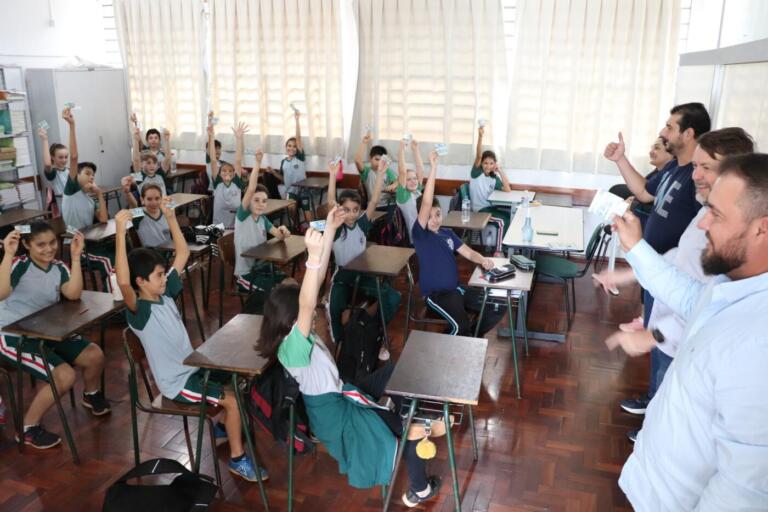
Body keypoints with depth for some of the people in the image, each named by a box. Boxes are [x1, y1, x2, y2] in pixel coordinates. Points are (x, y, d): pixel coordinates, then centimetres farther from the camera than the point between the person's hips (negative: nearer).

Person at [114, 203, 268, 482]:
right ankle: (237, 459, 1)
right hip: (176, 382, -8)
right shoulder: (139, 311, -22)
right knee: (234, 399, -17)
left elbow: (183, 253, 4)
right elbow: (123, 283, -45)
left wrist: (170, 217, -5)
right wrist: (120, 233, -50)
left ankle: (225, 425, 32)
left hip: (193, 366, 9)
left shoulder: (165, 294, 0)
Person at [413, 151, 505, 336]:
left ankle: (470, 339, 18)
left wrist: (483, 260, -14)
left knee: (498, 308, 1)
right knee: (461, 326, -31)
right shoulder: (420, 233, -10)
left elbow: (468, 253, 10)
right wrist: (433, 167, -28)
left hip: (456, 289, 7)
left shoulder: (448, 233, 12)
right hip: (436, 294, -7)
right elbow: (426, 203, -24)